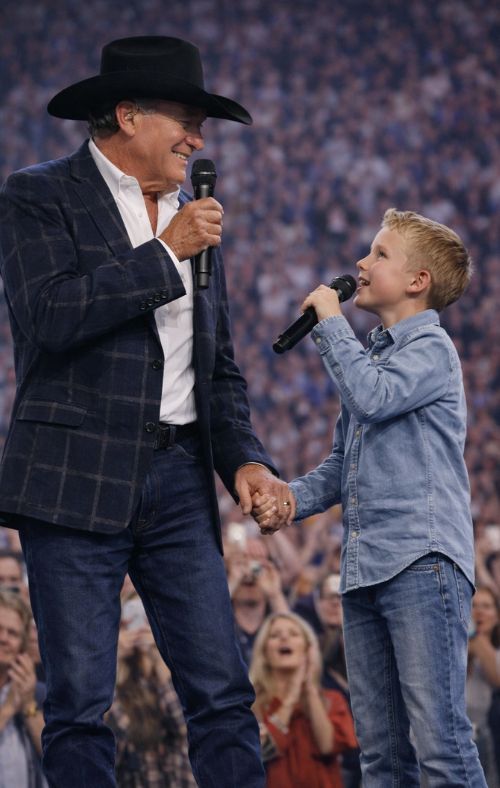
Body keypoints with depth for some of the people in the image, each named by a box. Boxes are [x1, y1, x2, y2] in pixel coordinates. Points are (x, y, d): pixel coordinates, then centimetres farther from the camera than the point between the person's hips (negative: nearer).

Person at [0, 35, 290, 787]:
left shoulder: (194, 218, 18)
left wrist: (245, 458, 4)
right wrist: (165, 254, -12)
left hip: (179, 480, 5)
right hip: (77, 481, -5)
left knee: (223, 694, -1)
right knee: (80, 700, -3)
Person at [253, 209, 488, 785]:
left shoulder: (432, 349, -3)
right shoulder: (369, 355, 23)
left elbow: (373, 396, -21)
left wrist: (330, 322, -8)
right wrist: (292, 500, 8)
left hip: (421, 563, -9)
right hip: (364, 566, 9)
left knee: (439, 736, -14)